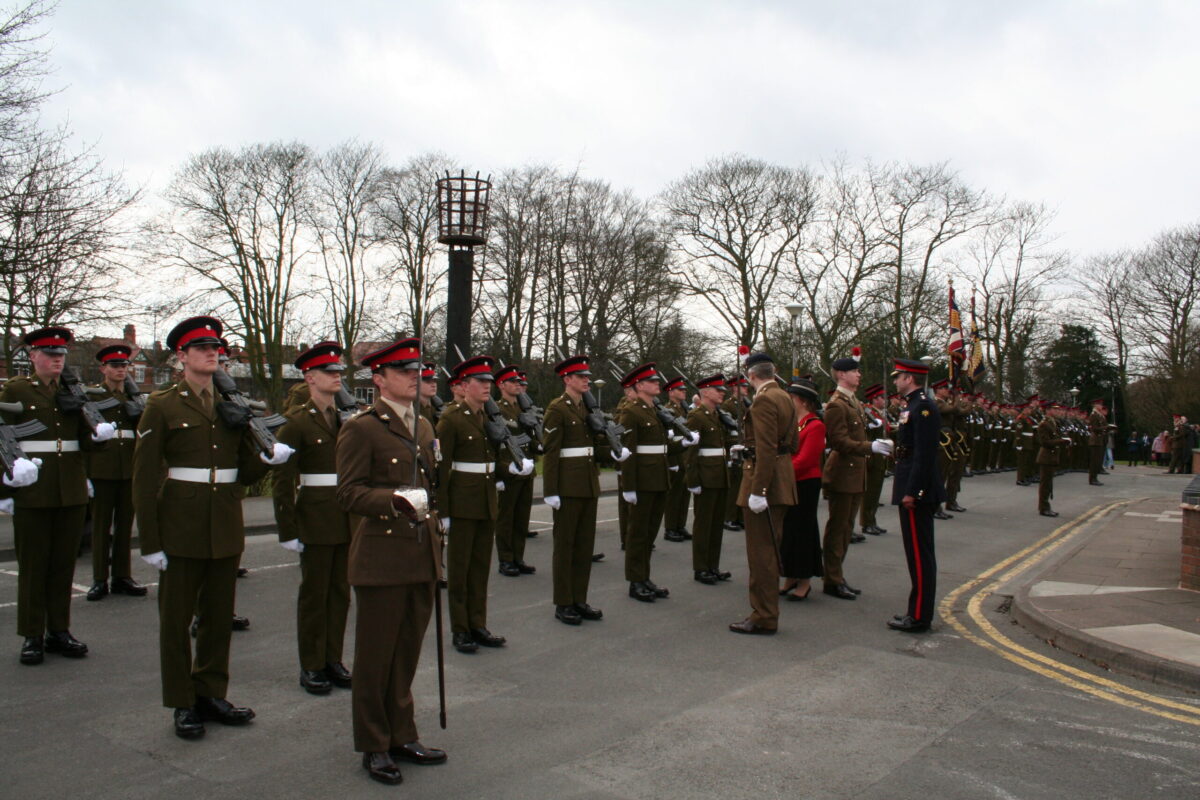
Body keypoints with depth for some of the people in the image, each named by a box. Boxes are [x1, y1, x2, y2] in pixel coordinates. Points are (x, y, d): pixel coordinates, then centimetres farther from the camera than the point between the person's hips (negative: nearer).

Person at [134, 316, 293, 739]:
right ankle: (183, 704, 19)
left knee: (219, 615, 12)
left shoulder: (232, 406, 10)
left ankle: (211, 694, 26)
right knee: (176, 617, 6)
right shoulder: (162, 407, -4)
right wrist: (150, 541, -10)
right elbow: (144, 477, -6)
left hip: (226, 528, 5)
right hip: (181, 527, -4)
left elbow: (247, 472, 9)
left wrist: (268, 457, -13)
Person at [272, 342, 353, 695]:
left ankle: (333, 659, 23)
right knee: (314, 592, 4)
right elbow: (283, 480, -10)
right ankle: (311, 666, 16)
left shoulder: (347, 419, 10)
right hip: (315, 518, -5)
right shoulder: (296, 422, -7)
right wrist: (288, 530, -13)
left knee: (340, 590, 11)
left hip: (347, 520, 5)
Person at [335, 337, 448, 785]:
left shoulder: (423, 426, 14)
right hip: (381, 559, -7)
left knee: (407, 655, 15)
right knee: (375, 658, 6)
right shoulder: (361, 428, -9)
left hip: (421, 560, 7)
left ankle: (402, 737, 29)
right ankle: (373, 747, 20)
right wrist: (396, 500, -28)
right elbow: (348, 494, -14)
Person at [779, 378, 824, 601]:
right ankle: (791, 577, 23)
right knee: (786, 529, 12)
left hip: (805, 485, -7)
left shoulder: (815, 426, -11)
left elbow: (804, 460, -18)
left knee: (802, 530, 0)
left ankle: (805, 581, 12)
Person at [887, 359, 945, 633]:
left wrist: (912, 492, -22)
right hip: (913, 489, 10)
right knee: (918, 553, 15)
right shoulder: (915, 405, 15)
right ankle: (918, 610, 23)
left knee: (919, 554, -4)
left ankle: (919, 617, 3)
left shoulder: (923, 407, -16)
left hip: (917, 490, -10)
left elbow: (924, 454, -21)